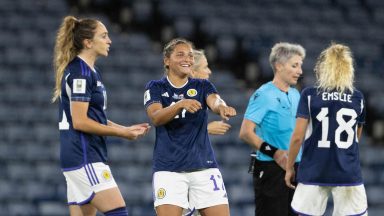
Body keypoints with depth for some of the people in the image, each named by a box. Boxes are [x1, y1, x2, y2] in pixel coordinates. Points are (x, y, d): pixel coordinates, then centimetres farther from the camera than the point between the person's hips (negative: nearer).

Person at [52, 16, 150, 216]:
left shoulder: (90, 71, 17)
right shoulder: (80, 73, -13)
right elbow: (80, 122, -18)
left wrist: (126, 128, 12)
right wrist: (122, 133, -12)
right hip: (85, 159, -10)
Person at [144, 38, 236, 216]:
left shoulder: (203, 86, 9)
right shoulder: (155, 88, 4)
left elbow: (215, 101, -14)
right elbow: (156, 118, -15)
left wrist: (222, 107, -39)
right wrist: (180, 104, -34)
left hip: (204, 166, 2)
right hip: (169, 169, -2)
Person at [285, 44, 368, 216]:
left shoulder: (309, 95, -2)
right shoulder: (358, 98, 6)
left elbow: (297, 137, -5)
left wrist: (289, 168, 7)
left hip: (314, 173, -1)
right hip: (348, 174, 1)